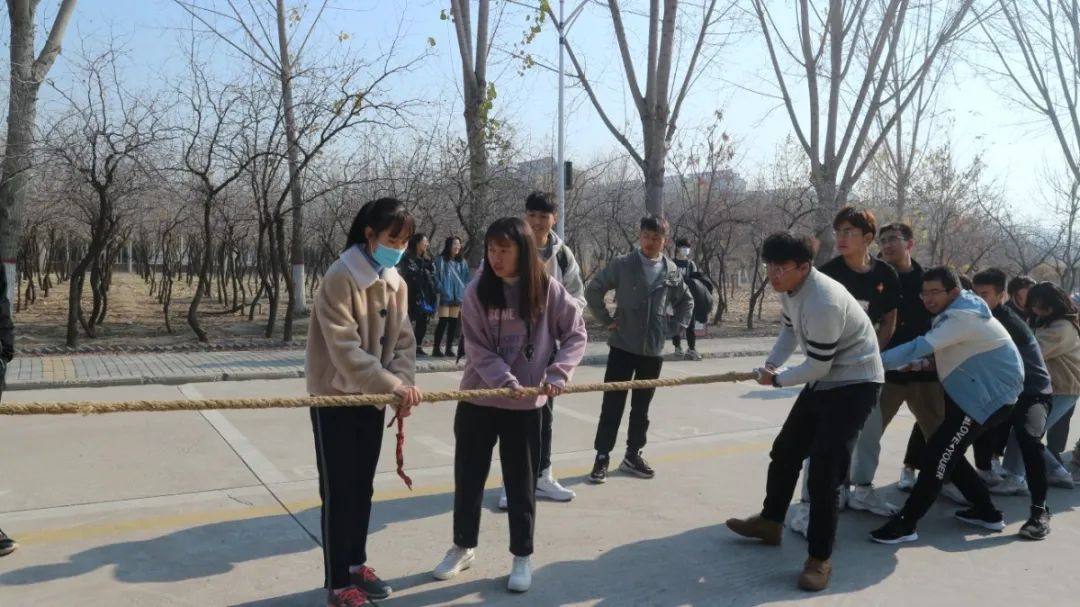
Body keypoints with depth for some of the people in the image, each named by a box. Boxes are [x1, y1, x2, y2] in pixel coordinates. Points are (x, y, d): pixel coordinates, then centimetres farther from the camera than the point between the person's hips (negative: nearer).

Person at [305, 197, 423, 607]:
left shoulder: (396, 283, 4)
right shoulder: (340, 278, -19)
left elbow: (402, 340, 1)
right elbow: (344, 348, -27)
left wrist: (405, 383, -17)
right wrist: (391, 384, -33)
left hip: (373, 399, 7)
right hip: (336, 399, -7)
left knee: (363, 487, 17)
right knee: (339, 492, 1)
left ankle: (356, 564, 34)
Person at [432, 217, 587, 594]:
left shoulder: (548, 290, -6)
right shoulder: (478, 291, -6)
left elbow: (575, 334, 1)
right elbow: (478, 350, -9)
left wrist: (558, 374, -13)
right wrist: (506, 382, -22)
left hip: (526, 405, -1)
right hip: (478, 401, 1)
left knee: (521, 483, 9)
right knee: (468, 478, 13)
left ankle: (522, 557, 27)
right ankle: (463, 548, 34)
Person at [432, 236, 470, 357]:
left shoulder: (462, 262, 12)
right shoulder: (441, 260, -1)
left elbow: (466, 279, 14)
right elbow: (436, 277, -3)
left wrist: (465, 292, 3)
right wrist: (442, 290, -13)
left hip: (458, 296, 5)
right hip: (445, 296, -5)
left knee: (453, 322, 7)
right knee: (443, 322, -7)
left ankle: (449, 348, 14)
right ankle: (436, 348, -2)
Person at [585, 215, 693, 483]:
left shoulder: (672, 271, 4)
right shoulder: (622, 265, -6)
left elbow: (686, 301, 19)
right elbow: (593, 290, -1)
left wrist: (676, 327, 8)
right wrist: (606, 319, -4)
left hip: (653, 349, 3)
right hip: (622, 346, -3)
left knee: (641, 407, 11)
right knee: (613, 404, -2)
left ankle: (633, 456, 23)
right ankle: (602, 457, 5)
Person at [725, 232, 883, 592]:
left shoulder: (823, 303, -32)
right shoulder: (788, 287, -4)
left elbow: (817, 367, -25)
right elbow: (790, 329, 14)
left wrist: (777, 380, -10)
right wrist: (770, 365, 0)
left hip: (855, 382, -9)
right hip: (823, 380, 10)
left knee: (824, 468, -14)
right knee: (785, 450, 16)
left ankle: (820, 558, 0)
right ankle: (770, 521, 35)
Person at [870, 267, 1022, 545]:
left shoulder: (961, 318, -24)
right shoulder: (958, 311, 9)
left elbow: (920, 347, -32)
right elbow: (929, 348, 11)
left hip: (988, 395, -10)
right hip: (975, 392, 10)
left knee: (938, 454, -12)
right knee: (947, 453, 14)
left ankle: (905, 524, -9)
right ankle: (987, 512, 26)